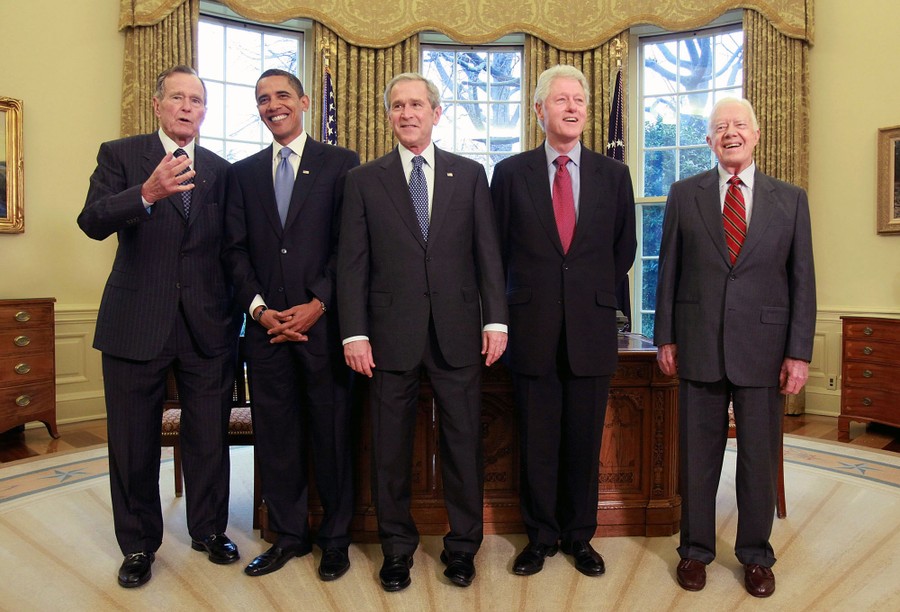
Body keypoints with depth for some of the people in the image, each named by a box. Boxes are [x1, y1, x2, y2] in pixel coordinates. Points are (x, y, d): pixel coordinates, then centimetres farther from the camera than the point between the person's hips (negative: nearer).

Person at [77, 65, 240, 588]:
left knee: (210, 437, 10)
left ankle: (209, 530, 31)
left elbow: (229, 246, 12)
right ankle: (139, 545, 29)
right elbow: (92, 222, -13)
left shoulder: (221, 170, 11)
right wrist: (147, 193, -30)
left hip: (207, 326, 2)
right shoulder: (120, 154, 3)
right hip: (136, 323, -1)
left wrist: (235, 311, 4)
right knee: (134, 442, 9)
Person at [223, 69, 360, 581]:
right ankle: (289, 533, 25)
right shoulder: (244, 172, 15)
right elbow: (236, 248, 9)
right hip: (266, 323, 3)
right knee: (276, 433, 9)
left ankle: (336, 538, 21)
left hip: (323, 321, -3)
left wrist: (317, 304, -11)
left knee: (332, 432, 4)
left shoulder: (341, 163, 4)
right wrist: (259, 308, -4)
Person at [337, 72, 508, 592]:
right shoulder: (365, 179, 7)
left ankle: (463, 545, 25)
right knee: (391, 446, 9)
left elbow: (488, 252, 6)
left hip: (458, 331, 1)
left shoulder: (469, 174, 9)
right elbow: (353, 262, 2)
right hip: (391, 332, 0)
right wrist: (354, 332, -5)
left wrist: (496, 319, -2)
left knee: (464, 440, 7)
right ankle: (398, 547, 27)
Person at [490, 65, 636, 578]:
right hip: (533, 327, -1)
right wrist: (523, 302, 6)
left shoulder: (614, 175, 8)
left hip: (592, 327, 1)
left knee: (585, 441, 10)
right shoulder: (510, 172, 4)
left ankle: (580, 536, 27)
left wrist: (597, 296, 11)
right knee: (537, 441, 7)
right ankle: (540, 536, 25)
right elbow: (500, 249, 8)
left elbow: (624, 249, 14)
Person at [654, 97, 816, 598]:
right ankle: (696, 549, 26)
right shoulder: (685, 194, 5)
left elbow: (803, 280, 3)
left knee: (760, 457, 11)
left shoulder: (790, 199, 5)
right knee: (698, 453, 9)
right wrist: (665, 338, 1)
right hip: (698, 346, 0)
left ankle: (756, 554, 30)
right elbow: (669, 270, 4)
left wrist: (799, 352, -2)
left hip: (762, 349, 1)